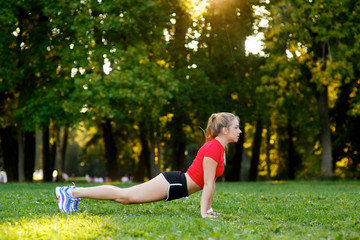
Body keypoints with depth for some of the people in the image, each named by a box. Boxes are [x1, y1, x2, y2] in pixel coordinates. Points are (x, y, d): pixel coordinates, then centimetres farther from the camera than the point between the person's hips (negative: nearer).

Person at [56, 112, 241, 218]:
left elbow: (210, 181, 18)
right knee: (123, 195, -3)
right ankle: (71, 192, 3)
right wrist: (203, 212, -18)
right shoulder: (213, 148, -19)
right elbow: (208, 183, -20)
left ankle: (74, 192, 17)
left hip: (175, 185, 9)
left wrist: (208, 208, 18)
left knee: (125, 197, 12)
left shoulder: (219, 148, 12)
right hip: (171, 184, -9)